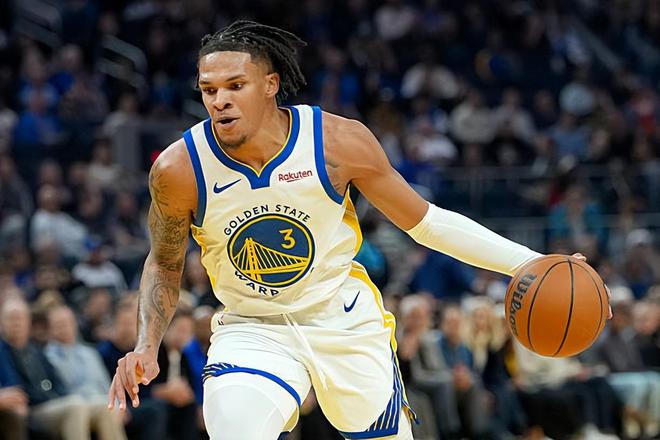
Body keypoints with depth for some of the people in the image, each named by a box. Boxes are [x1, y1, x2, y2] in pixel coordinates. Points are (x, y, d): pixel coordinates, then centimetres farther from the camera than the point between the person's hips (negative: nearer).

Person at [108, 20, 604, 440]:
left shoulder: (340, 141, -18)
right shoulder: (179, 170, -18)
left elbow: (426, 222, -6)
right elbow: (165, 265, 3)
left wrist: (532, 263, -12)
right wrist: (146, 347, -11)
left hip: (347, 324, 1)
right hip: (252, 330, -1)